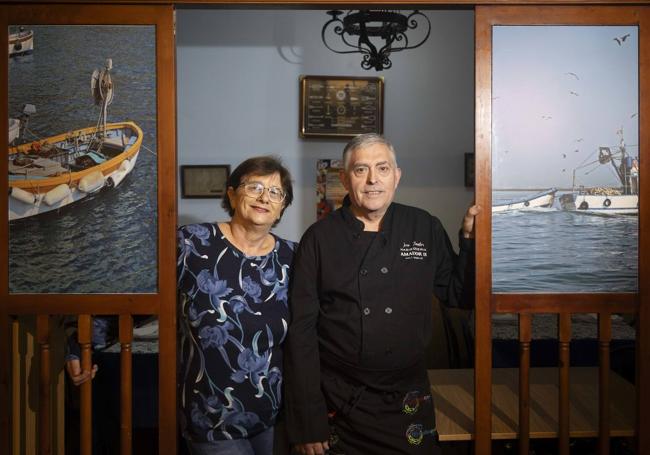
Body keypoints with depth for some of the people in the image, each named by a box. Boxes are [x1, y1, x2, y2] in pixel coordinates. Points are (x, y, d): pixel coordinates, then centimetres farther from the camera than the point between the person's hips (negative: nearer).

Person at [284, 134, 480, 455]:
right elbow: (301, 331, -7)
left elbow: (458, 295, 9)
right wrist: (306, 424, -9)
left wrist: (470, 237, -7)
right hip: (337, 403, -1)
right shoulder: (320, 238, -7)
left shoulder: (425, 228, -1)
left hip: (408, 401, 2)